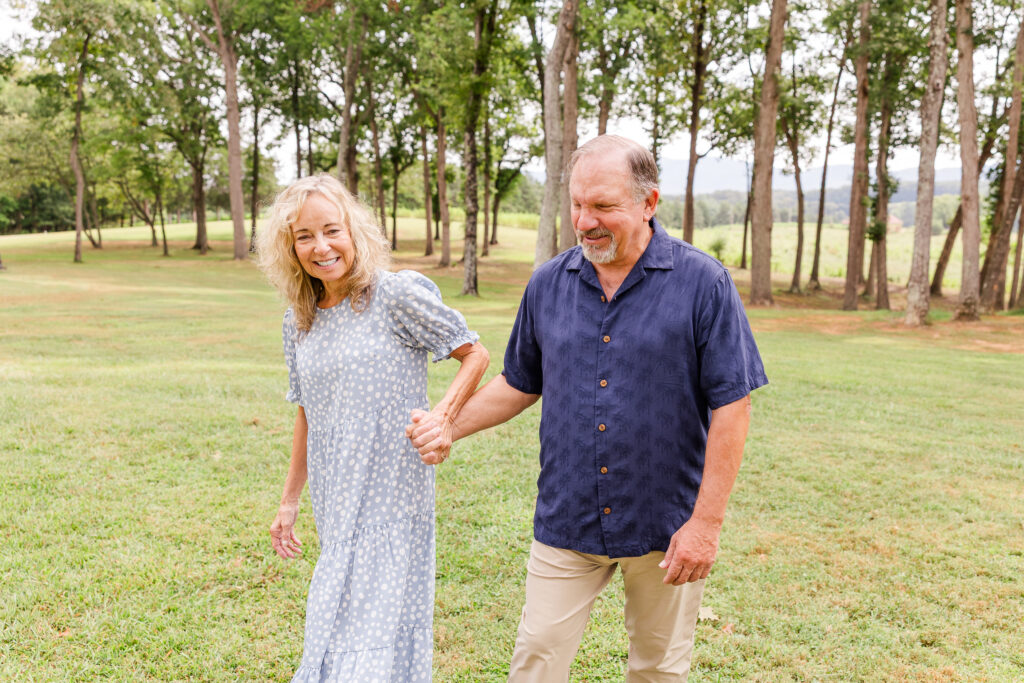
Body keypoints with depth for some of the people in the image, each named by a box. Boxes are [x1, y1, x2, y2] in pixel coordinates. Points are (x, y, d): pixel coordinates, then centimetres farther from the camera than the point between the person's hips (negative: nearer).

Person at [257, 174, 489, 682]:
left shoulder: (398, 294, -11)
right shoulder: (299, 322, 8)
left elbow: (475, 355, -5)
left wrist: (442, 416, -21)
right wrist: (289, 501, 21)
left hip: (391, 498, -6)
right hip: (335, 503, 6)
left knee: (375, 633, -5)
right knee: (338, 616, 14)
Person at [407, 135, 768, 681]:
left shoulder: (704, 283, -11)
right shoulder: (547, 284, 2)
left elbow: (731, 407, -11)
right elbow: (519, 385, 13)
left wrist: (705, 521, -13)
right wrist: (448, 427, -1)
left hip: (664, 525, -2)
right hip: (565, 522, 3)